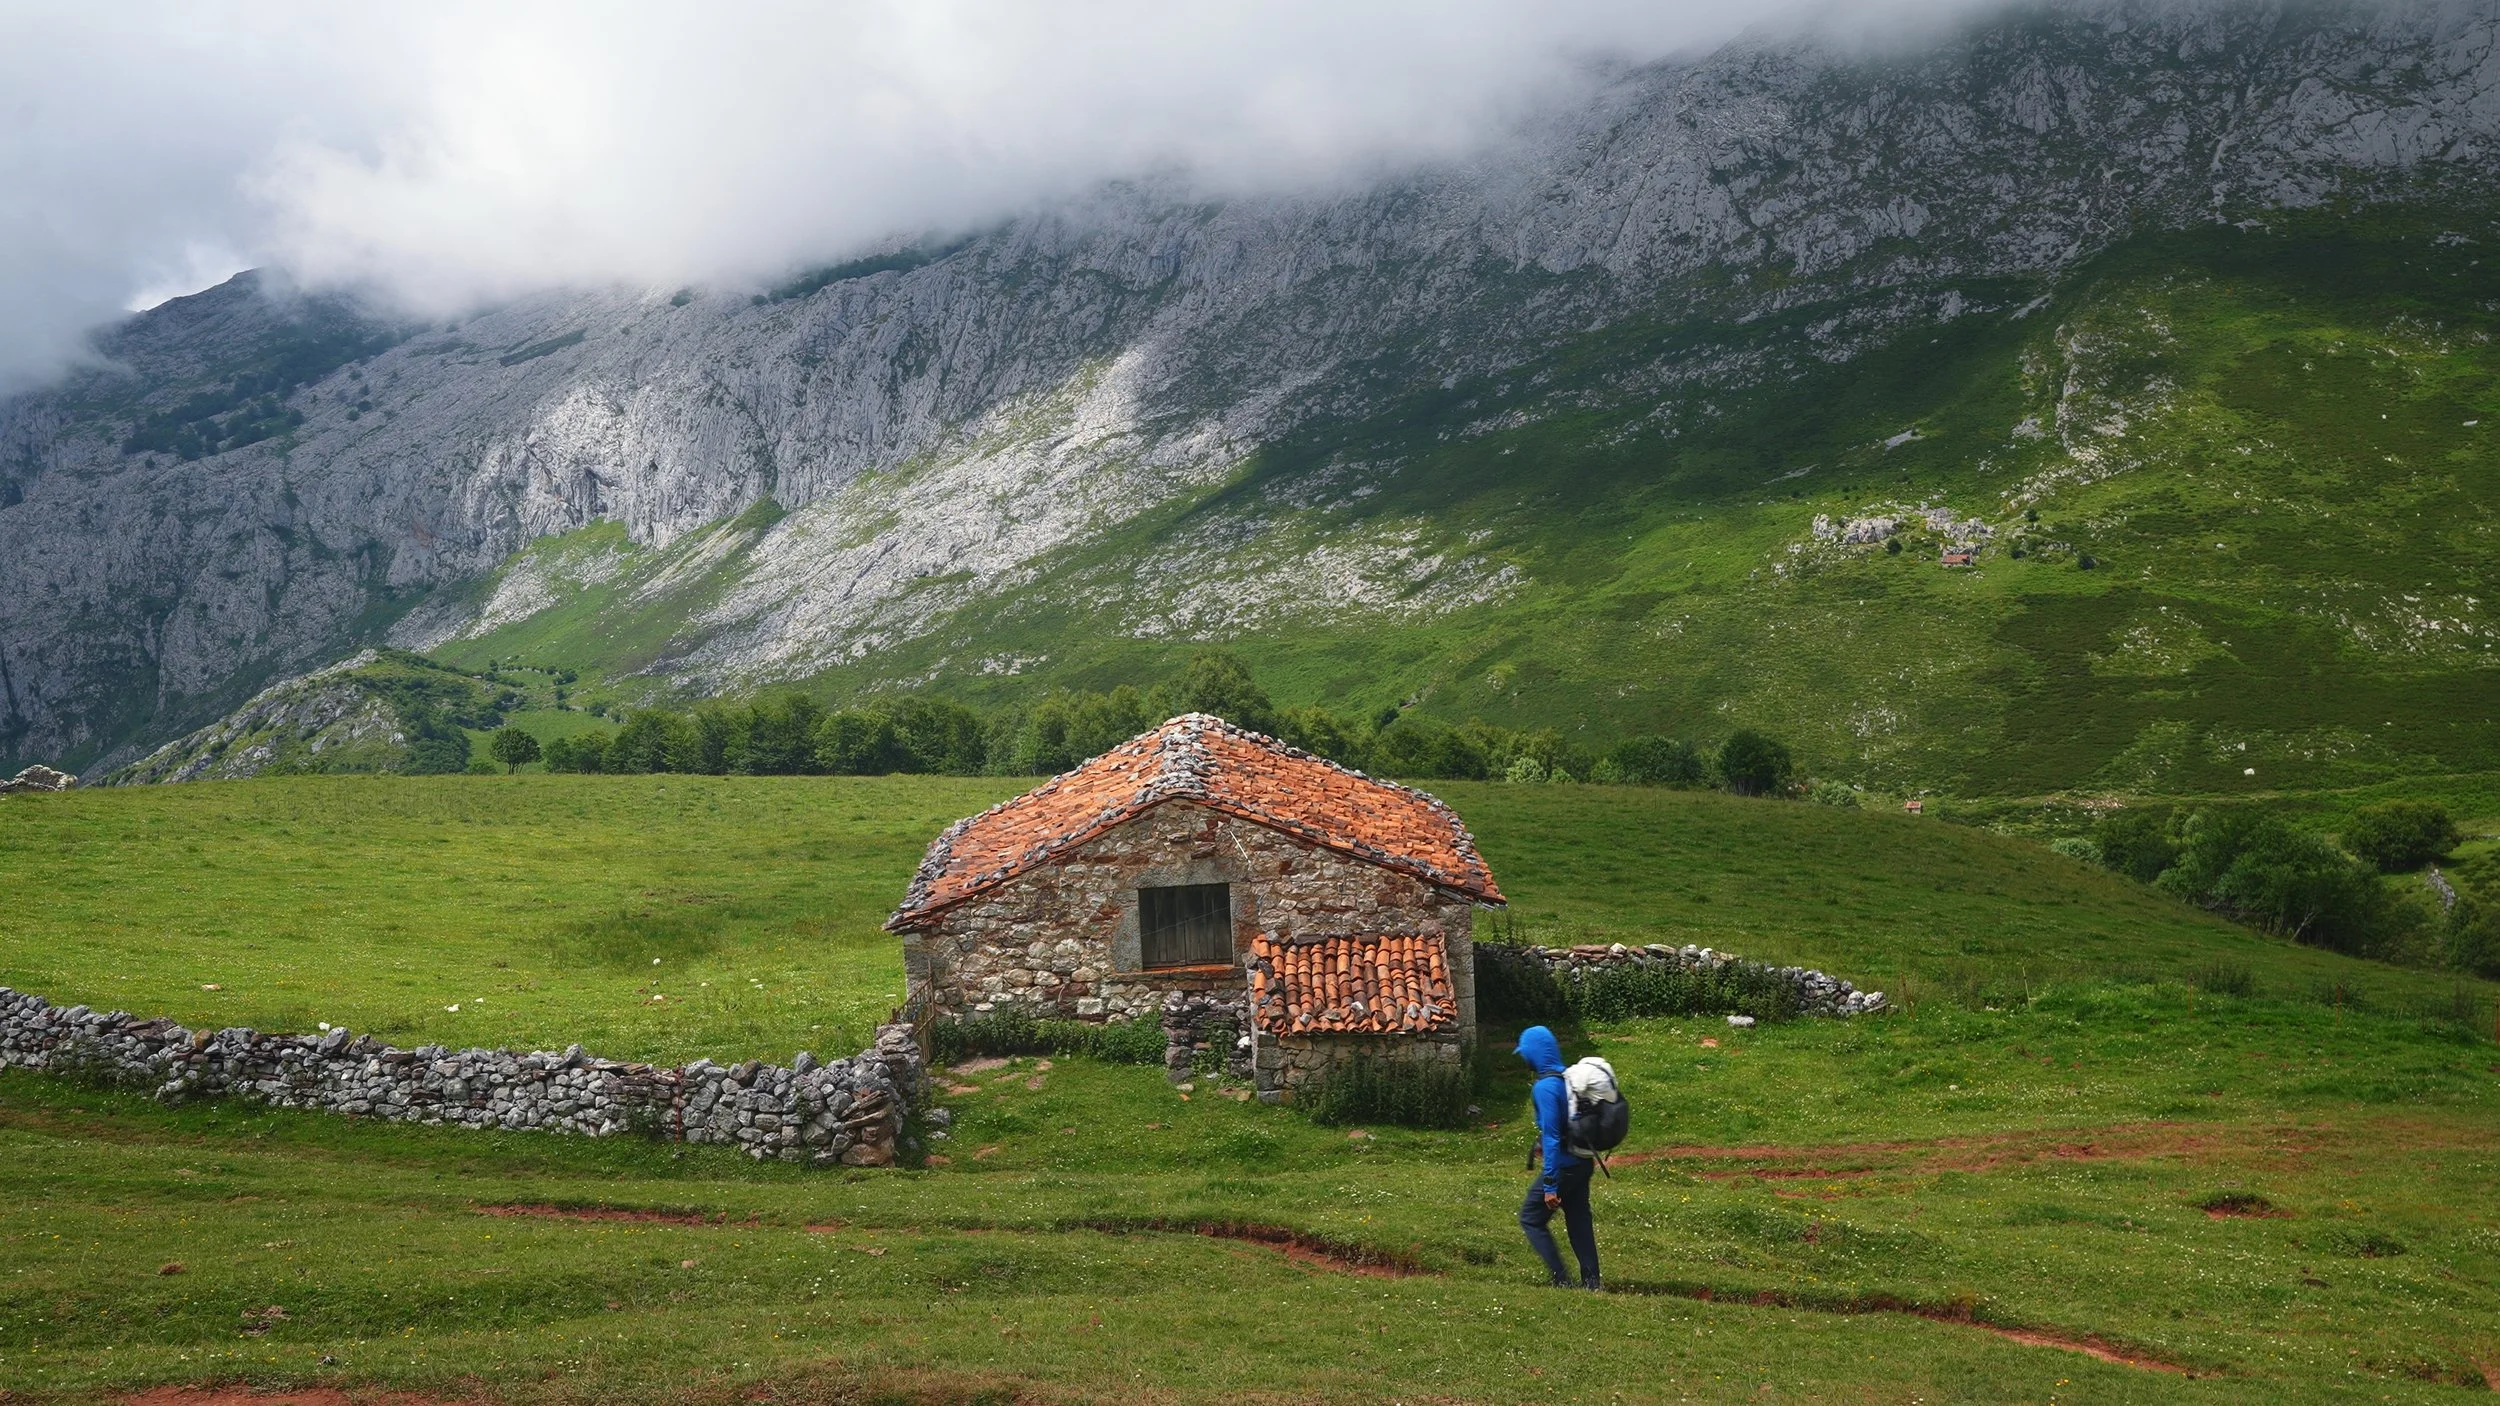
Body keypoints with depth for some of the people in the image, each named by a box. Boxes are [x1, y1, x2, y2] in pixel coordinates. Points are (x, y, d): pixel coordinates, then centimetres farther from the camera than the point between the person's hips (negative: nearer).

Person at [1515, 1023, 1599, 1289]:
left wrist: (1550, 1185, -20)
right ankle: (1590, 1282, 16)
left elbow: (1551, 1136, -22)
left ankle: (1561, 1281, 3)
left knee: (1530, 1218, 5)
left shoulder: (1545, 1087, -20)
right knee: (1579, 1220, 14)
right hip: (1582, 1162, 8)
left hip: (1562, 1165, -8)